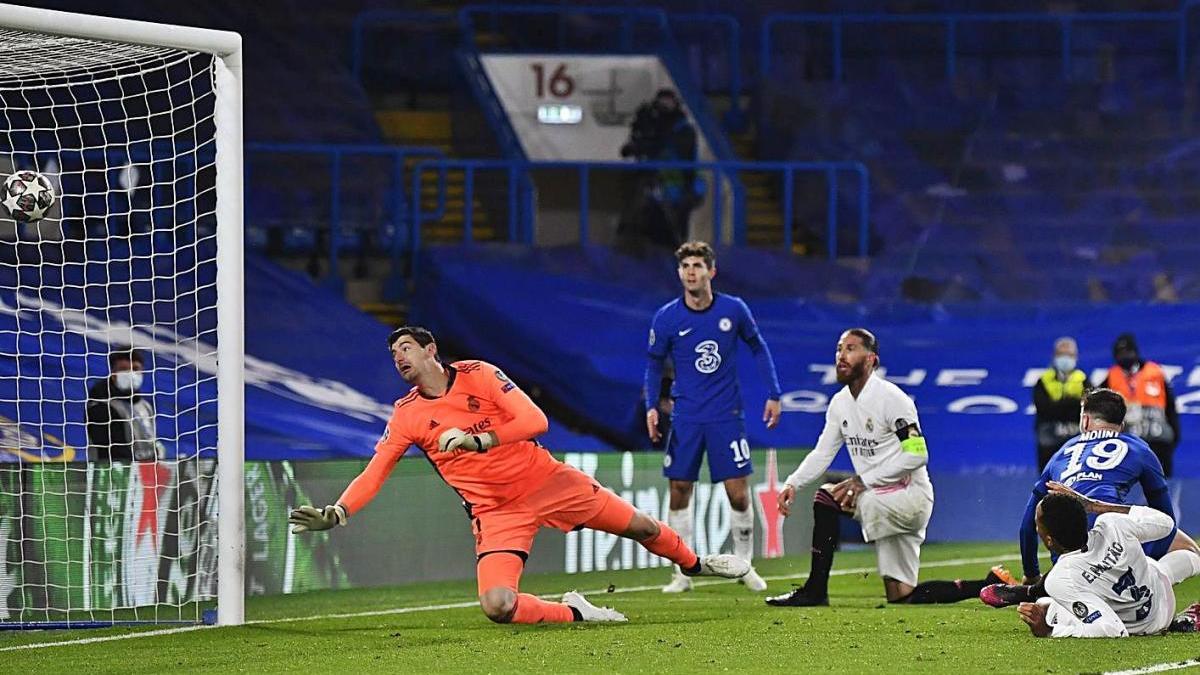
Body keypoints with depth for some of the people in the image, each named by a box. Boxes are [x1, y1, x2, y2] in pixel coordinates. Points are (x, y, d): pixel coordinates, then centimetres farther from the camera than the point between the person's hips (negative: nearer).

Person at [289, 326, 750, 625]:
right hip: (494, 510, 0)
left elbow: (535, 421, -16)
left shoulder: (478, 375, -7)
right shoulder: (406, 417, -2)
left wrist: (478, 440, -29)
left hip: (544, 479, 0)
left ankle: (694, 564, 42)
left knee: (641, 528, 12)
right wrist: (334, 514, -22)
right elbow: (373, 474, -6)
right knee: (497, 606, -25)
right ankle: (575, 614, -1)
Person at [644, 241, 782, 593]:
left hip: (727, 415, 0)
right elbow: (654, 364, 7)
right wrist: (652, 406, -6)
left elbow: (758, 347, 10)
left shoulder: (734, 310, -4)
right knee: (679, 494, -1)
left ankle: (745, 565, 13)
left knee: (738, 495, -3)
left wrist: (773, 395, 6)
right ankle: (683, 572, 9)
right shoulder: (666, 318, -5)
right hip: (686, 417, 1)